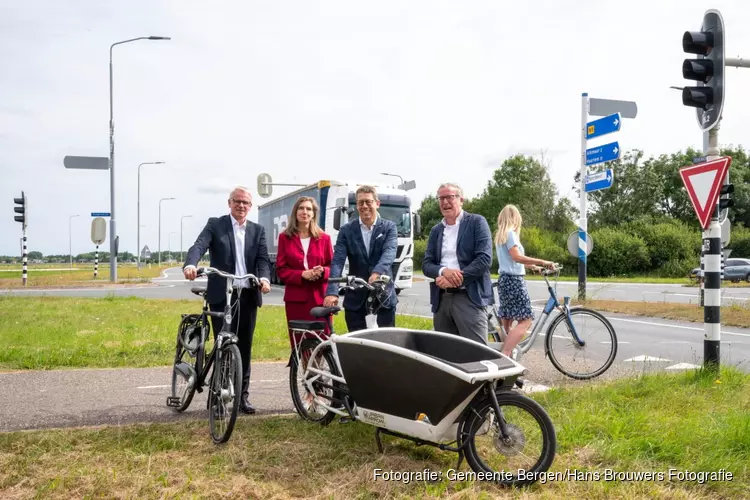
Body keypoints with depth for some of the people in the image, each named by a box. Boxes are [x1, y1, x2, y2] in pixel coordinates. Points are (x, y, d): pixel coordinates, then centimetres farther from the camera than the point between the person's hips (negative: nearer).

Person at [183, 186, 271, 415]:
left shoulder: (257, 230, 12)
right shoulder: (215, 225, 3)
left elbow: (263, 259, 1)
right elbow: (198, 246, -13)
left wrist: (264, 278, -20)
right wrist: (190, 265, -34)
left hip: (248, 295, 3)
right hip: (221, 295, -3)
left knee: (244, 347, 8)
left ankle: (242, 395, 18)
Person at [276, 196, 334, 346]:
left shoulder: (324, 238, 9)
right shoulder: (285, 237, 7)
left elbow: (333, 267, 11)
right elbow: (281, 270, 4)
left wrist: (322, 271, -12)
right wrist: (302, 274, -13)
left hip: (320, 297, 0)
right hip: (296, 298, 0)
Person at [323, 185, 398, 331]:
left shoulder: (389, 227, 2)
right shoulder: (346, 230, 3)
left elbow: (389, 253, -16)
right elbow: (337, 262, -8)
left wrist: (377, 272, -37)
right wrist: (332, 292, -23)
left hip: (383, 296, -1)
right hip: (355, 298, 1)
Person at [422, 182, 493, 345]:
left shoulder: (477, 222, 0)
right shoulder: (436, 230, 16)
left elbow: (484, 259, -11)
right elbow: (426, 264, 9)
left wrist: (455, 280, -16)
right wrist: (443, 271, -14)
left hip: (469, 297, -5)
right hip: (441, 298, 5)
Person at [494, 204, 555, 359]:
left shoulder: (500, 235, 16)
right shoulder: (510, 233, -10)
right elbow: (517, 257, -21)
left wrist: (532, 266, 27)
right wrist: (541, 262, -21)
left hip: (505, 279, 10)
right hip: (513, 280, -10)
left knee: (507, 321, 10)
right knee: (525, 320, -11)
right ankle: (504, 356, -19)